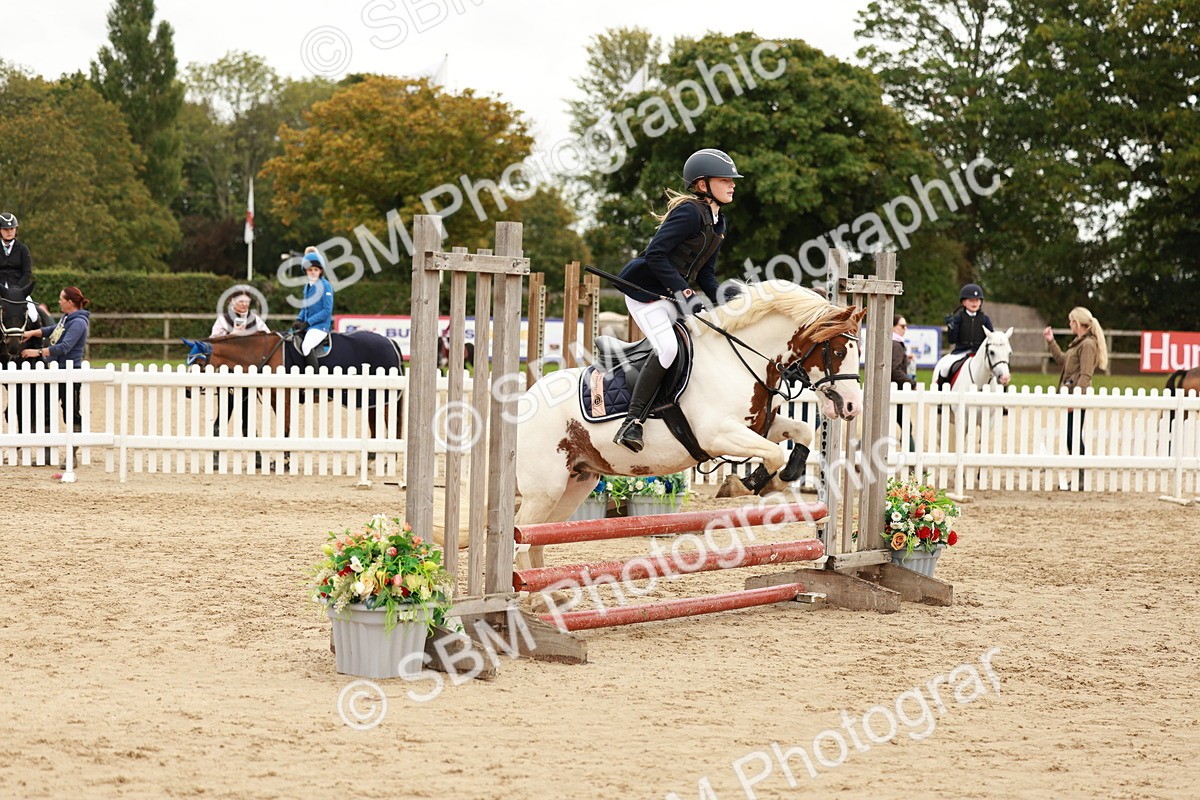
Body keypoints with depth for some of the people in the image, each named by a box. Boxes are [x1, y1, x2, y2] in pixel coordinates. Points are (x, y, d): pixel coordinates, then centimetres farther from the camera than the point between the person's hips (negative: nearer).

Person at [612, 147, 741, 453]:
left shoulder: (717, 222, 14)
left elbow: (705, 272, 16)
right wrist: (681, 289, -24)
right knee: (667, 348, -26)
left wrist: (721, 302, 1)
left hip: (672, 294, 10)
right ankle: (632, 422, -24)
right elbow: (655, 254, -22)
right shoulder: (689, 212, -16)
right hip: (644, 289, -10)